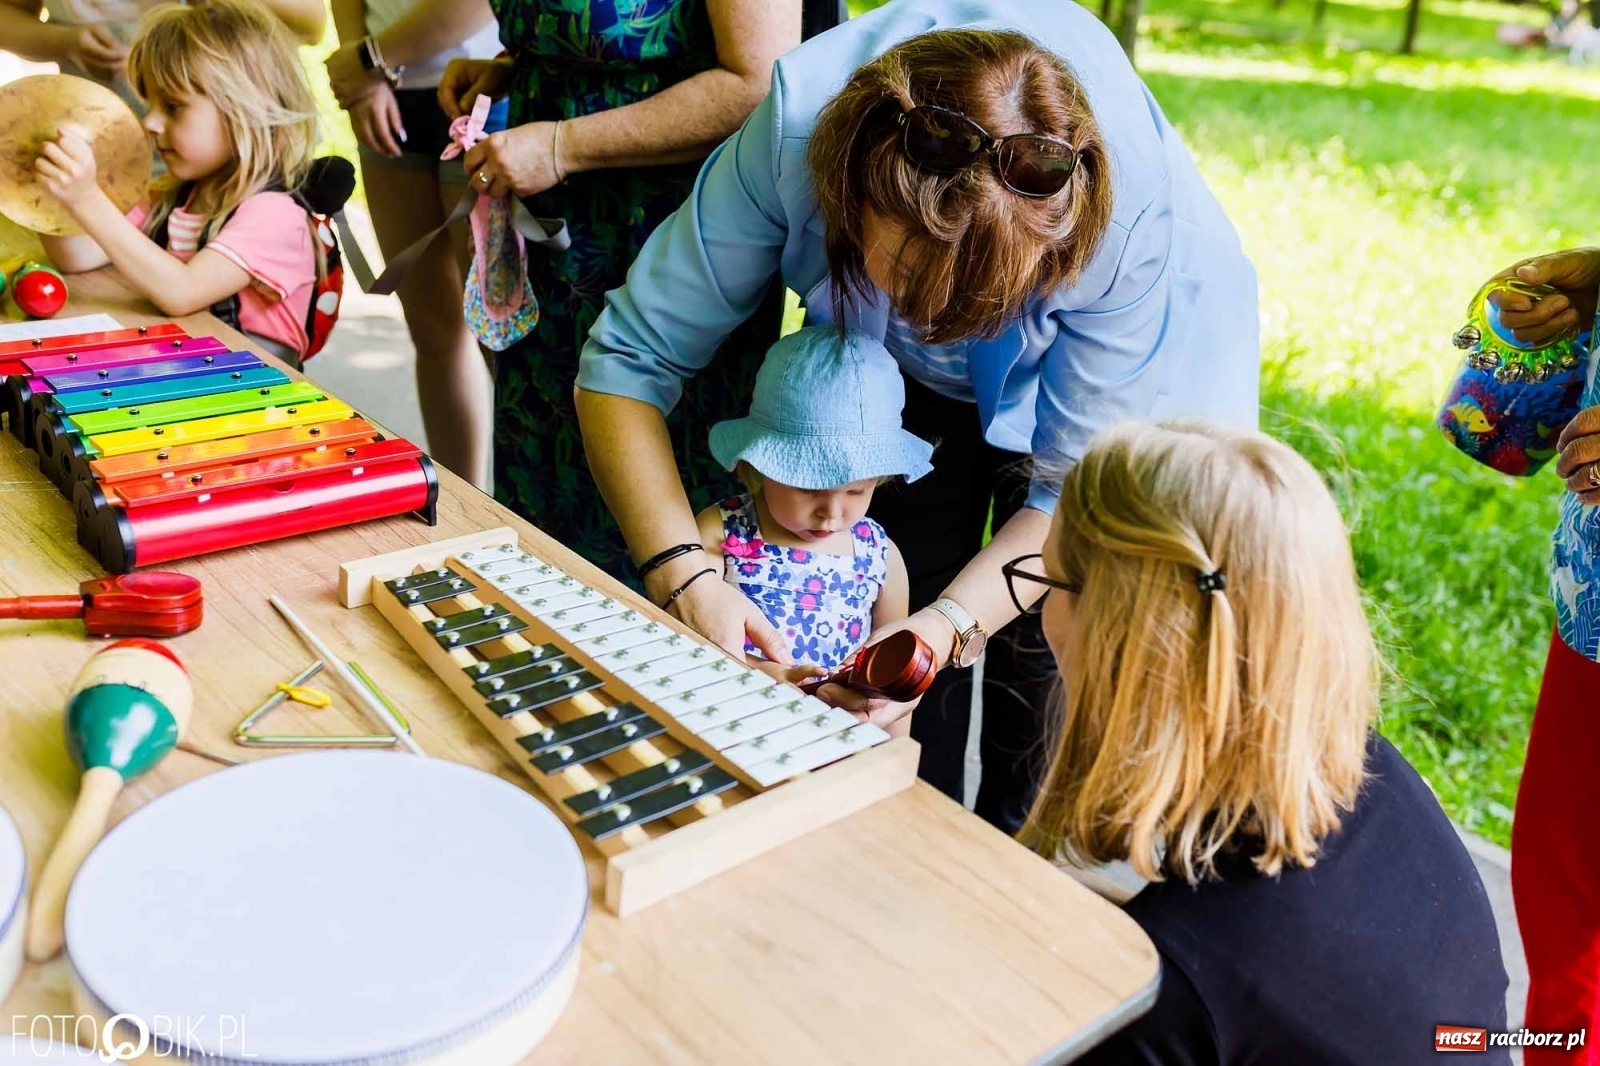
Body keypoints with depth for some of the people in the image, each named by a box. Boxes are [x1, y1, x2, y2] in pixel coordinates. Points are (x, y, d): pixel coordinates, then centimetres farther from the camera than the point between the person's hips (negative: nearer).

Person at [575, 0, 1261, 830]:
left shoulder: (1138, 222, -40)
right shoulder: (796, 124, -38)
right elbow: (630, 360, -30)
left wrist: (954, 622, -43)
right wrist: (682, 576, -43)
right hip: (905, 386, 2)